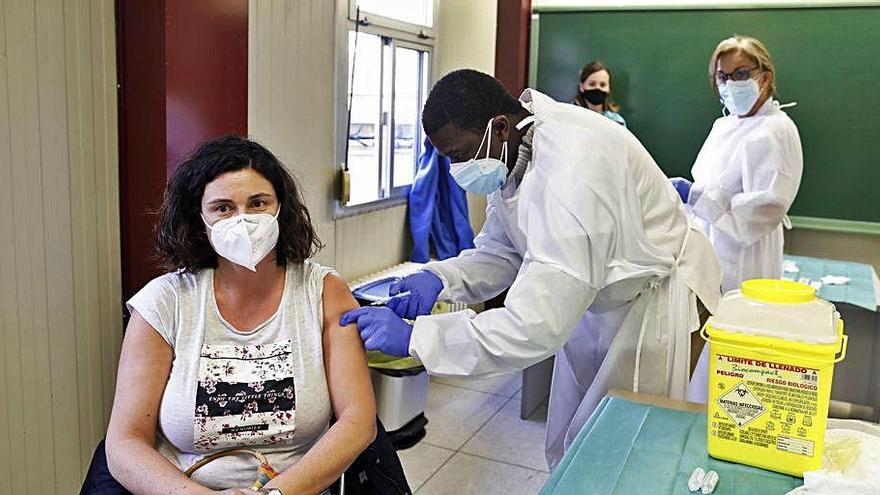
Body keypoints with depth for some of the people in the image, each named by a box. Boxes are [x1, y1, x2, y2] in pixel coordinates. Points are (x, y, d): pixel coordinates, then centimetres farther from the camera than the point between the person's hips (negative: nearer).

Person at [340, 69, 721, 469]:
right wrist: (440, 277, -17)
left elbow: (539, 326, -38)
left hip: (655, 303, -8)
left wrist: (413, 337, -35)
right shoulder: (512, 152, -7)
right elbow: (500, 252, 3)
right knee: (565, 451, 14)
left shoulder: (572, 165, -35)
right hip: (593, 304, 8)